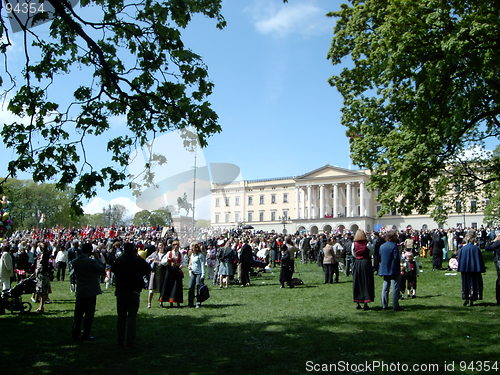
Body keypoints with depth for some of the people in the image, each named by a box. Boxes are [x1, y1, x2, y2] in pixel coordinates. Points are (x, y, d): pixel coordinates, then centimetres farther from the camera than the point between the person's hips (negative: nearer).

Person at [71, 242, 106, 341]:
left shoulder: (75, 262, 1)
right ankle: (86, 335, 7)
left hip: (79, 291, 6)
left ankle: (76, 334, 17)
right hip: (91, 292, -5)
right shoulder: (92, 262, -18)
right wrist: (99, 260, -2)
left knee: (78, 313, 13)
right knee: (89, 314, 4)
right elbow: (102, 270, -12)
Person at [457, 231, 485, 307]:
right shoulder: (476, 248, -12)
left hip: (465, 270, 3)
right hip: (474, 269, -3)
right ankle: (471, 300, 6)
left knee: (466, 284, 15)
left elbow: (459, 259, 3)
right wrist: (482, 269, -1)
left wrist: (460, 269, 14)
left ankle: (465, 298, 14)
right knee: (473, 283, 7)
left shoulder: (462, 249, -3)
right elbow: (480, 260, -9)